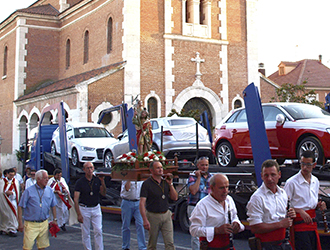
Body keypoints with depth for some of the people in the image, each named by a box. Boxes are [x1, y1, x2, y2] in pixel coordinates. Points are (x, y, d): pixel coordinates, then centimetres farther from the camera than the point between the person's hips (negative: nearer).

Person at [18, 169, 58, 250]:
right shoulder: (29, 191, -7)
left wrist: (55, 219, 13)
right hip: (31, 224, -4)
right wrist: (20, 223, -9)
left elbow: (53, 206, 16)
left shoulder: (49, 190, 6)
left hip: (44, 223, 4)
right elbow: (21, 206, -6)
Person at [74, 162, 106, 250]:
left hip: (96, 208, 2)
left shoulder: (97, 180, 2)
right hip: (84, 209, -2)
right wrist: (79, 214, -14)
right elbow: (76, 199, -8)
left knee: (98, 231, -3)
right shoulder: (80, 182, -6)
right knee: (85, 233, 4)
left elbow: (103, 193, 1)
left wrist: (102, 182, -13)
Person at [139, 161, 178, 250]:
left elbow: (175, 198, 8)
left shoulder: (165, 182, 8)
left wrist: (170, 184, -4)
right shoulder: (147, 184, -7)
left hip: (166, 215, 4)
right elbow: (142, 203, -13)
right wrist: (145, 220, -21)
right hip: (153, 216, -4)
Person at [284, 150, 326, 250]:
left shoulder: (315, 181, 11)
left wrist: (319, 205, 1)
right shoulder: (291, 182, -10)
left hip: (312, 222, 6)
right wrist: (300, 211, -20)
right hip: (299, 221, -6)